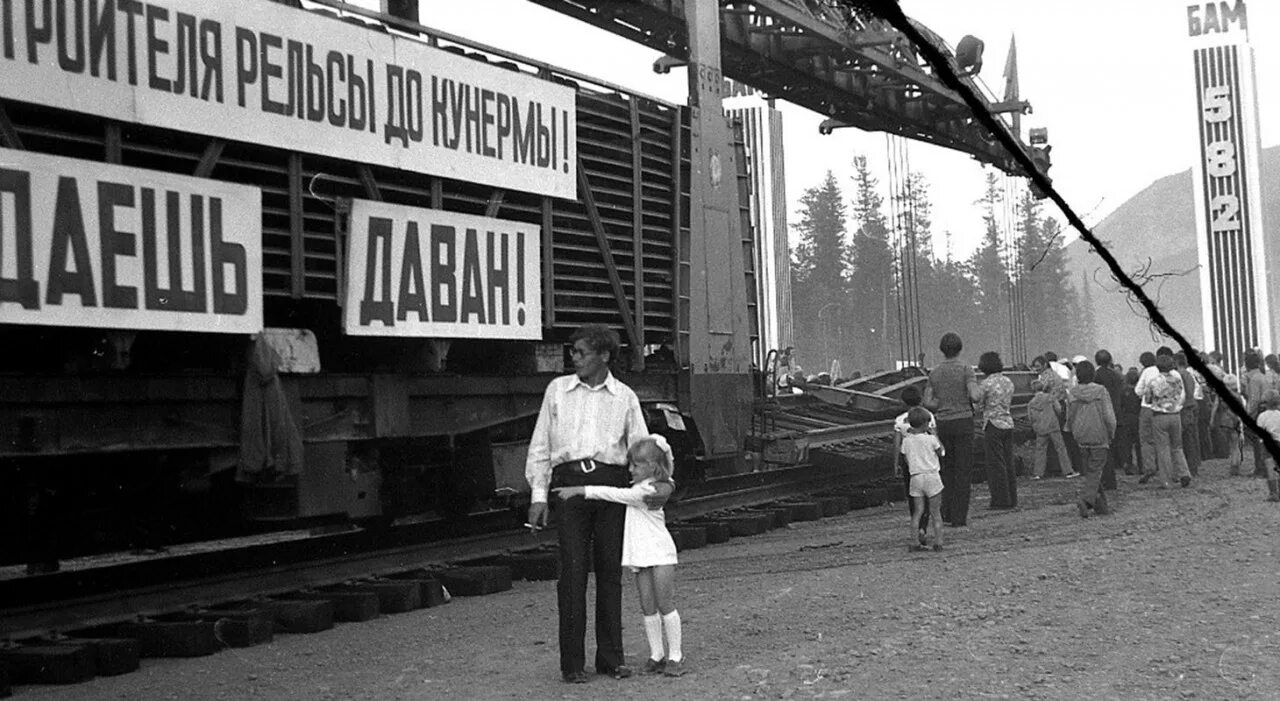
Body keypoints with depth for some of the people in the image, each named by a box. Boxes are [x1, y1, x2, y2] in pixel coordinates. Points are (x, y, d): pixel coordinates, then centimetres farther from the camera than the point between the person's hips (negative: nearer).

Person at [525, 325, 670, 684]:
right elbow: (540, 445, 11)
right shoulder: (558, 389, 10)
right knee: (572, 570, -5)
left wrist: (663, 480, -9)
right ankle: (572, 662, 0)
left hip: (611, 483, 1)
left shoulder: (624, 396, 10)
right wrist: (538, 494, 3)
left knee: (610, 570, 4)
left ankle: (611, 657, 13)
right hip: (570, 481, -1)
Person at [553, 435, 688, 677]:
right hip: (641, 556, 9)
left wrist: (581, 490, -22)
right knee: (648, 608, 7)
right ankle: (656, 654, 12)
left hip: (660, 554, -9)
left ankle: (675, 655, 3)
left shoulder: (646, 491, -17)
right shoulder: (637, 488, 11)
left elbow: (615, 494, -21)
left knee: (665, 605, -4)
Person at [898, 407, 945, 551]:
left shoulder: (906, 440, 0)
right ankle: (937, 541, 5)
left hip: (915, 476, 3)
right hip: (931, 476, -3)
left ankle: (914, 542, 3)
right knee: (935, 511, 5)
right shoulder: (931, 439, -9)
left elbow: (907, 460, 4)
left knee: (918, 510, 8)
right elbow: (941, 452, 6)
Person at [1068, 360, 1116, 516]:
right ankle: (1085, 499, -20)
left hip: (1082, 439, 3)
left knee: (1090, 471, 13)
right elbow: (1109, 417, -9)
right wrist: (1111, 435, 5)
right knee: (1095, 472, 0)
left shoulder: (1072, 393, -1)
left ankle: (1101, 505, 18)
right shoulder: (1101, 391, -9)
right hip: (1099, 437, -3)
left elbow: (1069, 418, 5)